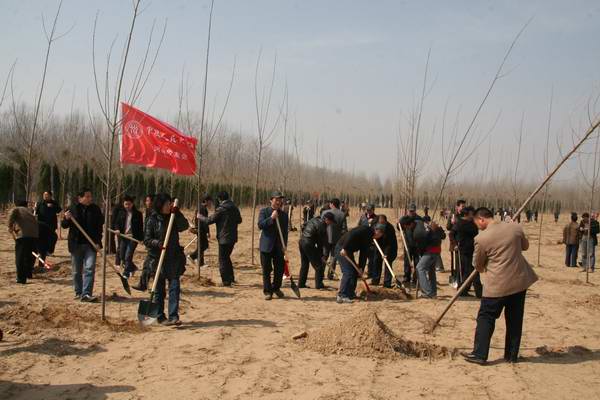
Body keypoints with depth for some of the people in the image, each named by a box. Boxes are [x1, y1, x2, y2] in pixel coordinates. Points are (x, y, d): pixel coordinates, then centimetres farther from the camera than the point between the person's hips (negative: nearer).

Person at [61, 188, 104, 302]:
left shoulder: (95, 209, 2)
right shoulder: (72, 209, 1)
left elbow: (100, 226, 3)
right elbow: (64, 225, 8)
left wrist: (98, 242, -6)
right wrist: (66, 219, -14)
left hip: (91, 245, -1)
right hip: (76, 244, 1)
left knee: (89, 269, -10)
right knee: (77, 271, 10)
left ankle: (86, 294, -11)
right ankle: (78, 292, 23)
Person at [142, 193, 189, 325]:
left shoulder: (173, 218, 7)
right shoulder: (152, 220, -3)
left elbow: (185, 226, -8)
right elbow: (146, 240, -5)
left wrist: (177, 214, -17)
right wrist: (158, 243, -23)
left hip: (174, 259, 3)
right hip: (158, 259, -3)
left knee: (175, 287, -4)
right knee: (159, 290, 6)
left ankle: (173, 316, -2)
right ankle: (161, 317, 16)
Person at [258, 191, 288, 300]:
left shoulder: (284, 215, 10)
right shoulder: (264, 211, 1)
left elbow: (285, 231, 9)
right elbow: (260, 225, -12)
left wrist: (285, 244, -1)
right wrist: (271, 218, -20)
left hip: (279, 246, 3)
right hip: (267, 246, -3)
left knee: (280, 269, 5)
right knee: (266, 270, 2)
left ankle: (276, 288, 26)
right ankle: (267, 291, 12)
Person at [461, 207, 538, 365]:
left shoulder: (481, 238, -11)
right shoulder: (515, 228, 0)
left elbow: (478, 265, 3)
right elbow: (525, 246, 19)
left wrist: (484, 270, 24)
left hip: (497, 285, -5)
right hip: (520, 281, 5)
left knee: (486, 318, 7)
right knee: (515, 320, 13)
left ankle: (479, 354, 8)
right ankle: (512, 355, 22)